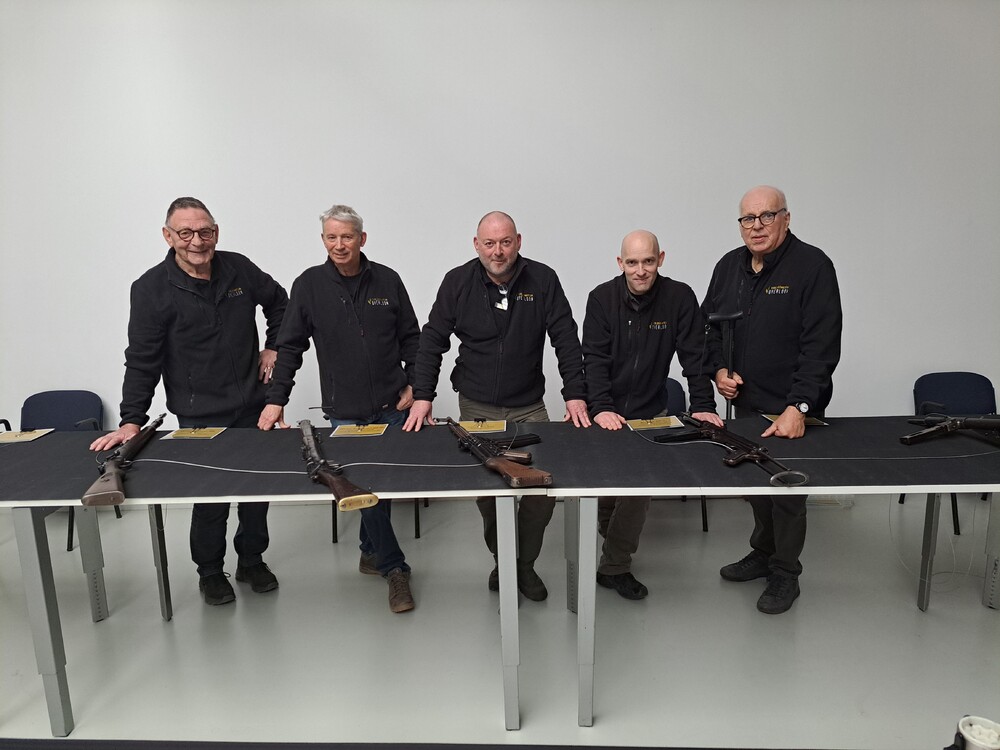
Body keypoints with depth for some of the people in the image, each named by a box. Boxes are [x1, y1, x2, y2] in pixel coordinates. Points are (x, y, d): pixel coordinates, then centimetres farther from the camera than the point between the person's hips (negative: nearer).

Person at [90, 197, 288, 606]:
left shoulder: (239, 268, 1)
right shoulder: (152, 288, -9)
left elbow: (278, 302, 19)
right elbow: (142, 360, -9)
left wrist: (273, 346, 10)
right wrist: (132, 420, -13)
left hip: (253, 406, 4)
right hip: (200, 416, -3)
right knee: (211, 497, 3)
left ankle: (252, 560, 34)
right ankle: (210, 572, 28)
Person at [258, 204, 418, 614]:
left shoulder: (386, 280, 2)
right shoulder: (309, 285, -1)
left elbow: (411, 337, 9)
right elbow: (289, 346, 2)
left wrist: (415, 384, 1)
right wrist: (276, 399, -4)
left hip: (392, 407, 2)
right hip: (345, 413, -1)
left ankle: (371, 553, 33)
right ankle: (394, 568, 12)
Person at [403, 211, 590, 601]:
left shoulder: (543, 280, -4)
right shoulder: (457, 282, -3)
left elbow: (566, 340, -3)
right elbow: (432, 341, -1)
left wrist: (575, 395, -9)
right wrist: (422, 396, -8)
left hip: (529, 407, 0)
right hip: (475, 408, 0)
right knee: (486, 491, 3)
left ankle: (525, 564, 18)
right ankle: (501, 561, 29)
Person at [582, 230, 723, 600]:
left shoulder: (680, 298, -6)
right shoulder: (602, 298, -8)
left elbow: (694, 356, -7)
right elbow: (594, 359, -13)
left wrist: (702, 406, -15)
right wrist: (601, 408, -24)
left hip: (651, 413, 0)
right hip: (606, 414, 0)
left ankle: (614, 566, 8)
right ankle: (610, 537, 40)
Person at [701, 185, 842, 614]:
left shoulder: (813, 266, -13)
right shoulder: (729, 266, 5)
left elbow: (821, 346, -19)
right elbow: (709, 323, 16)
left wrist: (798, 407, -26)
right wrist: (718, 368, 0)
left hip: (790, 409, -6)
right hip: (744, 402, 6)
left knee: (788, 490, 5)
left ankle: (786, 574, 25)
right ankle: (763, 554, 40)